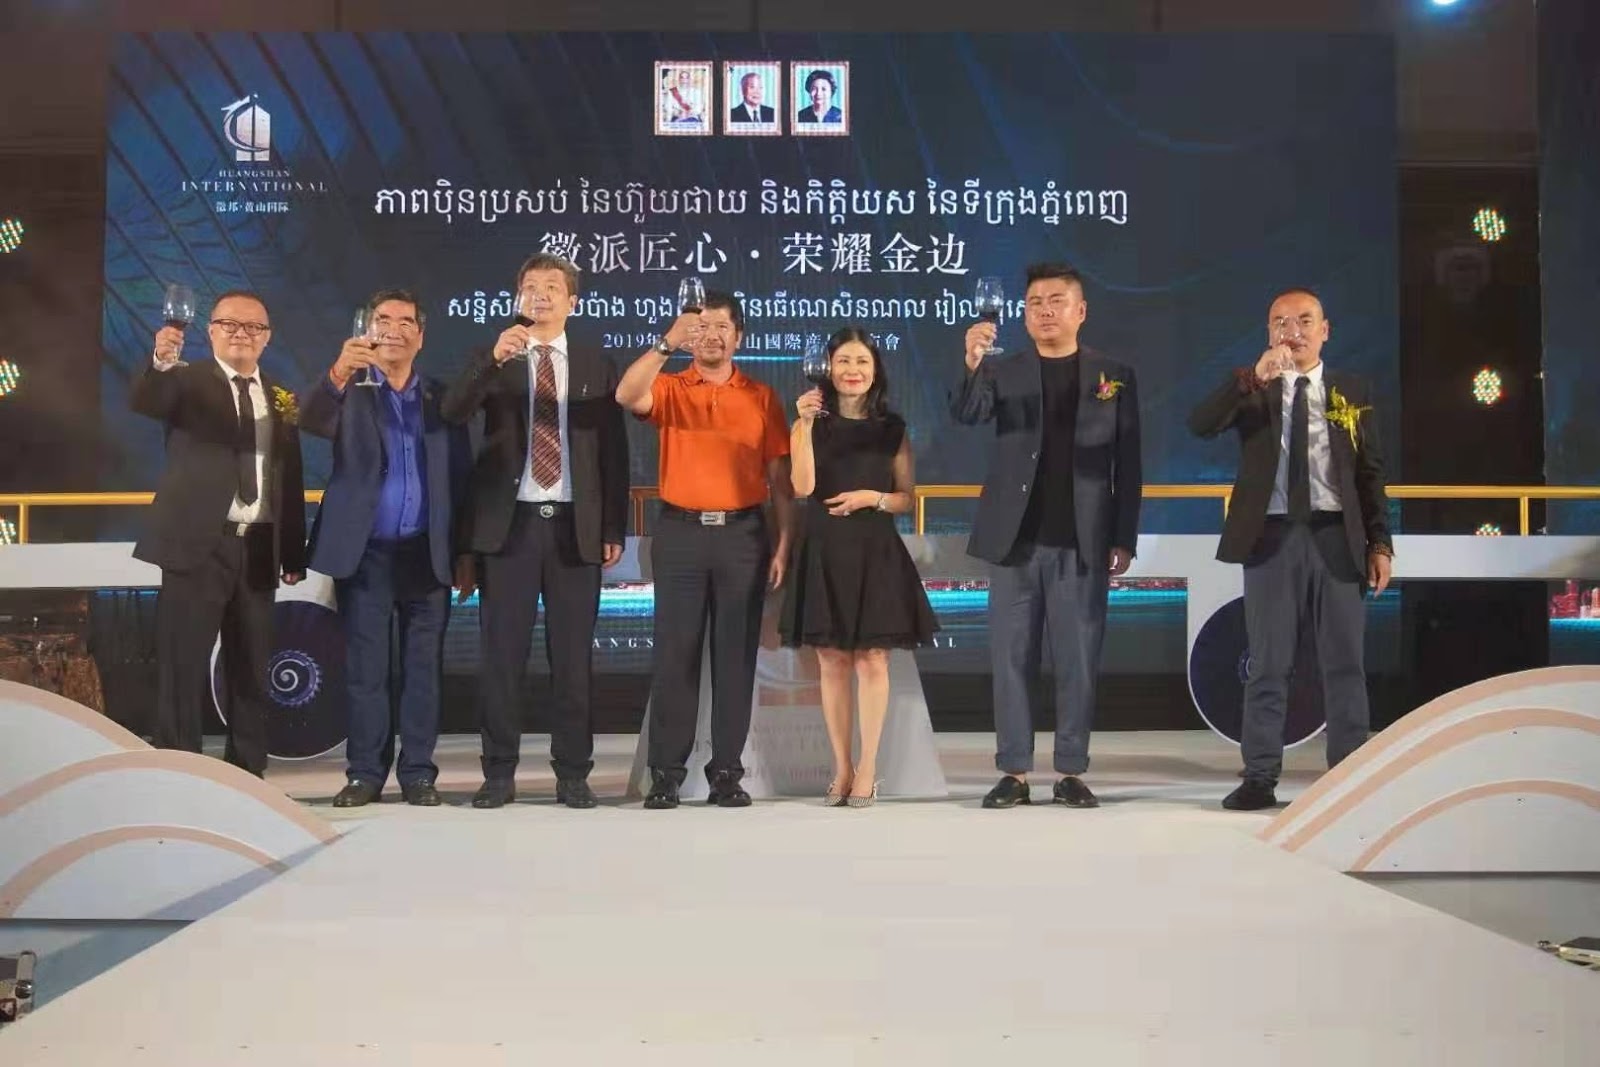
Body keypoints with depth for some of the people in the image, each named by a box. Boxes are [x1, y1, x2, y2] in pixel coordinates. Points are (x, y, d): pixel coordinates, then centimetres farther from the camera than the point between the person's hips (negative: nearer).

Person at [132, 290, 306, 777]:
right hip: (198, 543, -4)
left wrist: (295, 554, 8)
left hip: (258, 547, 4)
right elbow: (142, 403, -21)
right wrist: (161, 362, -41)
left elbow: (291, 481, 13)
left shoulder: (280, 397, 14)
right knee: (184, 665, -2)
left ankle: (248, 774, 19)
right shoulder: (187, 381, 2)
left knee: (250, 668, 10)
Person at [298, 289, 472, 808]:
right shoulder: (348, 391, 5)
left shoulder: (441, 397, 10)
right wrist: (338, 373, -37)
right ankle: (365, 771, 11)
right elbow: (309, 418, -18)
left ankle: (418, 772, 11)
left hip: (427, 555, 1)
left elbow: (462, 477, 7)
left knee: (423, 669, 4)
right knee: (364, 669, 3)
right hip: (365, 554, -1)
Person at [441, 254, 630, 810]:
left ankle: (573, 774, 14)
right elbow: (452, 411, -10)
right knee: (502, 654, 3)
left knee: (573, 656, 5)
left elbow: (614, 453, 7)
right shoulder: (494, 362, 8)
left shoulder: (597, 367, 9)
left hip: (576, 526, 0)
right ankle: (499, 773, 12)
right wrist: (493, 357, -24)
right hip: (510, 523, 0)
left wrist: (614, 529, 1)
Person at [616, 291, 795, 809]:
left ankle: (727, 772, 13)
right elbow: (627, 396, -17)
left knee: (736, 656, 4)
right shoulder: (670, 389, 7)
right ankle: (665, 774, 7)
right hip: (681, 533, -1)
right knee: (675, 654, 0)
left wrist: (784, 543, -1)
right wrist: (666, 343, -24)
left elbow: (779, 478, 6)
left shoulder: (761, 397, 8)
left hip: (743, 535, 1)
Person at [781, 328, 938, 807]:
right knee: (832, 663, 4)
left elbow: (907, 499, 7)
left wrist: (871, 498, -11)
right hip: (823, 552, 0)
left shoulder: (893, 428, 7)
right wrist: (805, 424, -16)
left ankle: (867, 771, 7)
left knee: (872, 661, -1)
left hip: (876, 554, 0)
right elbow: (803, 486, -11)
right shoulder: (813, 423, 5)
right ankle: (842, 768, 13)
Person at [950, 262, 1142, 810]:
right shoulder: (1003, 372, 8)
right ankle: (1013, 772, 10)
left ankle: (1071, 773, 12)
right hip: (1015, 541, 1)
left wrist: (1124, 540, -2)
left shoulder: (1115, 375, 6)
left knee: (1077, 662, 3)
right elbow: (965, 414, -12)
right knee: (1011, 660, 3)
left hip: (1081, 543, -1)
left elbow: (1128, 465, 4)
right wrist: (972, 365, -31)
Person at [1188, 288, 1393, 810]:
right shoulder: (1251, 389, 7)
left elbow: (1370, 473, 8)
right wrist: (1253, 378, -24)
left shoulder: (1353, 392, 10)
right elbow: (1199, 425, -12)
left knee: (1345, 663, 3)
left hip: (1335, 537, 1)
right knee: (1267, 664, 3)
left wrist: (1379, 542, 0)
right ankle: (1260, 778, 8)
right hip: (1273, 536, -1)